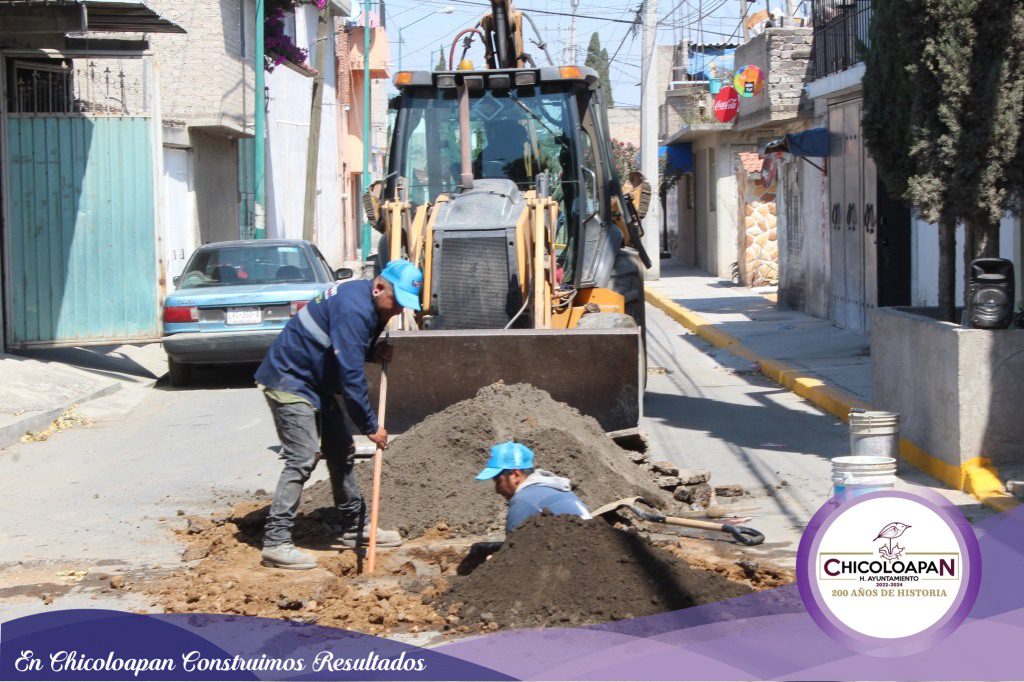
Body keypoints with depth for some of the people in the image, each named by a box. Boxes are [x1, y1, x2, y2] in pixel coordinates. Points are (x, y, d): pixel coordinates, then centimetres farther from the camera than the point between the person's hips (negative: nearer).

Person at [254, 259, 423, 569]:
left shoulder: (372, 307, 6)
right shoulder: (354, 308, -26)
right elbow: (351, 374, -28)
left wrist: (373, 352, -1)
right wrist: (370, 425, -22)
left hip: (318, 384, 11)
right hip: (289, 380, -11)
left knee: (341, 452, 14)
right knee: (302, 459, -16)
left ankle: (353, 527, 25)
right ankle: (276, 542, -15)